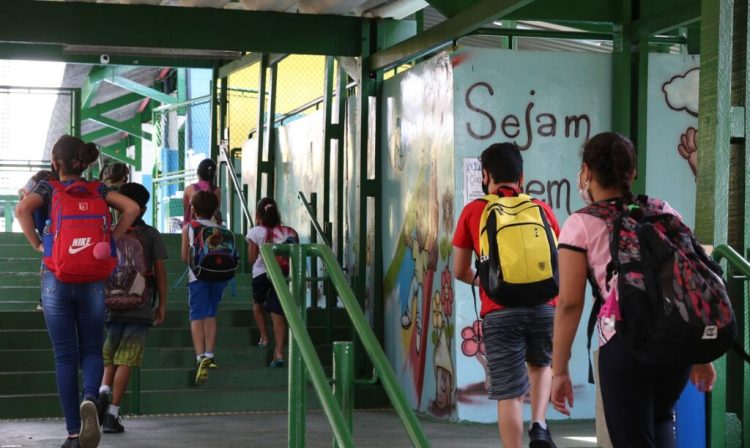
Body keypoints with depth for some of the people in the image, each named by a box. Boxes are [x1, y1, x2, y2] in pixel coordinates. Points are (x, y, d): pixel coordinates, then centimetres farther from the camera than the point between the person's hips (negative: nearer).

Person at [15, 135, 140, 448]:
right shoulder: (96, 190, 6)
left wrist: (37, 244, -6)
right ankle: (91, 398, -21)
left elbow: (22, 210, -18)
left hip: (56, 279, -1)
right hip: (92, 279, 1)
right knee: (91, 349, 11)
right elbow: (131, 208, -4)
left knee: (65, 355, 4)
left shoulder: (48, 188, 0)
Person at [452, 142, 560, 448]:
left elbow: (460, 271, 13)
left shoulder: (473, 212, 9)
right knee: (541, 365, 28)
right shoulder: (541, 209, 12)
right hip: (543, 306, 2)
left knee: (509, 394, 3)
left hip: (499, 311, -2)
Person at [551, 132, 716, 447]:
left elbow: (569, 304, -6)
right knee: (659, 420, 31)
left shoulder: (581, 225, 0)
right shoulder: (665, 213, 12)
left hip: (624, 345, -4)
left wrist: (559, 371, -2)